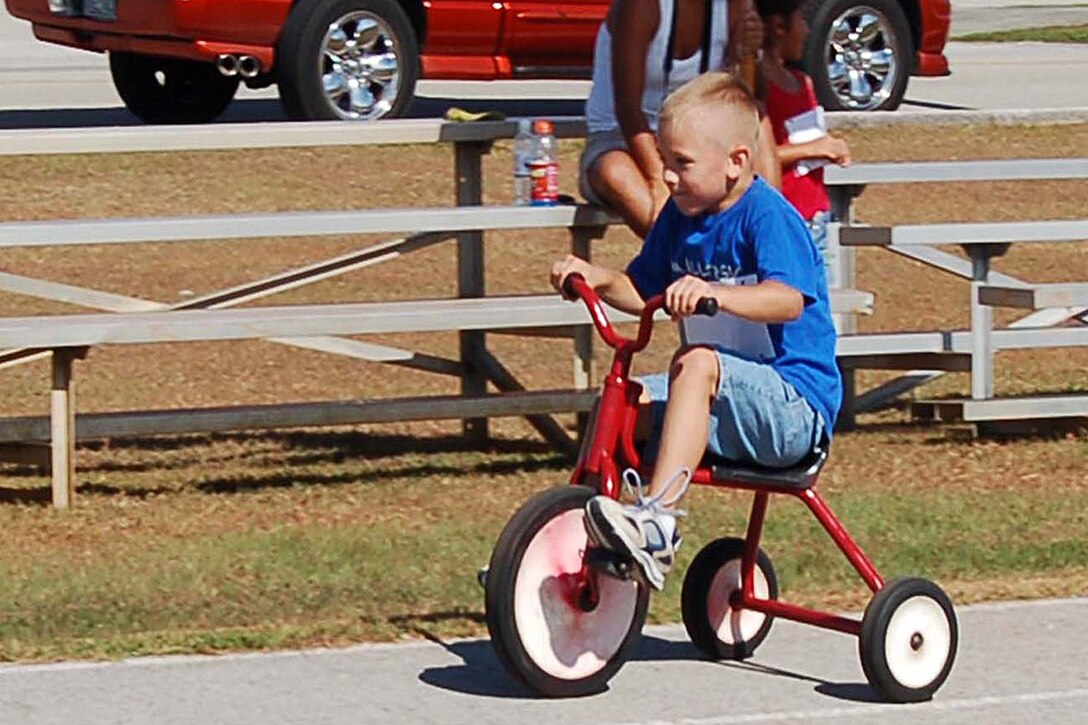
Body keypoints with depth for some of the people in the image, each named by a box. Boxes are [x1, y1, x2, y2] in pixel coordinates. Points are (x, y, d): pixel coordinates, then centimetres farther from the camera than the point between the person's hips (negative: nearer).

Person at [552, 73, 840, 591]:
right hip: (725, 396, 9)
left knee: (696, 363, -33)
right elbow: (643, 291, 23)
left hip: (795, 401, -9)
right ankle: (584, 536, 3)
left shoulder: (766, 215, -15)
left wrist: (715, 294, -49)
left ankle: (658, 521, -43)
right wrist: (599, 279, 2)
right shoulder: (680, 216, 9)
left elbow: (789, 300, -33)